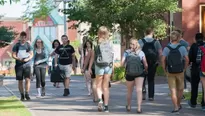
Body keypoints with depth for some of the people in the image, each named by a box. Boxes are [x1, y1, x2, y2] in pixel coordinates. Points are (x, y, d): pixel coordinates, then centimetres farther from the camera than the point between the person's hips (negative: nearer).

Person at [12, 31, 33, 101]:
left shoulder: (28, 45, 6)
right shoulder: (16, 45, 4)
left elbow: (31, 54, 7)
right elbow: (13, 55, 3)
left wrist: (27, 59, -13)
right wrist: (19, 59, -16)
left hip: (27, 65, 0)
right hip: (19, 65, 0)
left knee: (27, 79, -14)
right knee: (20, 81, 4)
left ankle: (27, 94, -11)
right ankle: (22, 95, 13)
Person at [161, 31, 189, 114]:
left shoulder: (166, 48, -4)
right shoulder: (182, 48, -5)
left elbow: (163, 60, -10)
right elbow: (187, 59, -9)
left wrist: (165, 70, 0)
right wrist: (184, 68, 4)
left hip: (170, 73, 0)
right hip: (180, 72, 0)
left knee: (173, 91, 2)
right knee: (180, 89, 18)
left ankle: (176, 108, -5)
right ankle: (178, 105, 33)